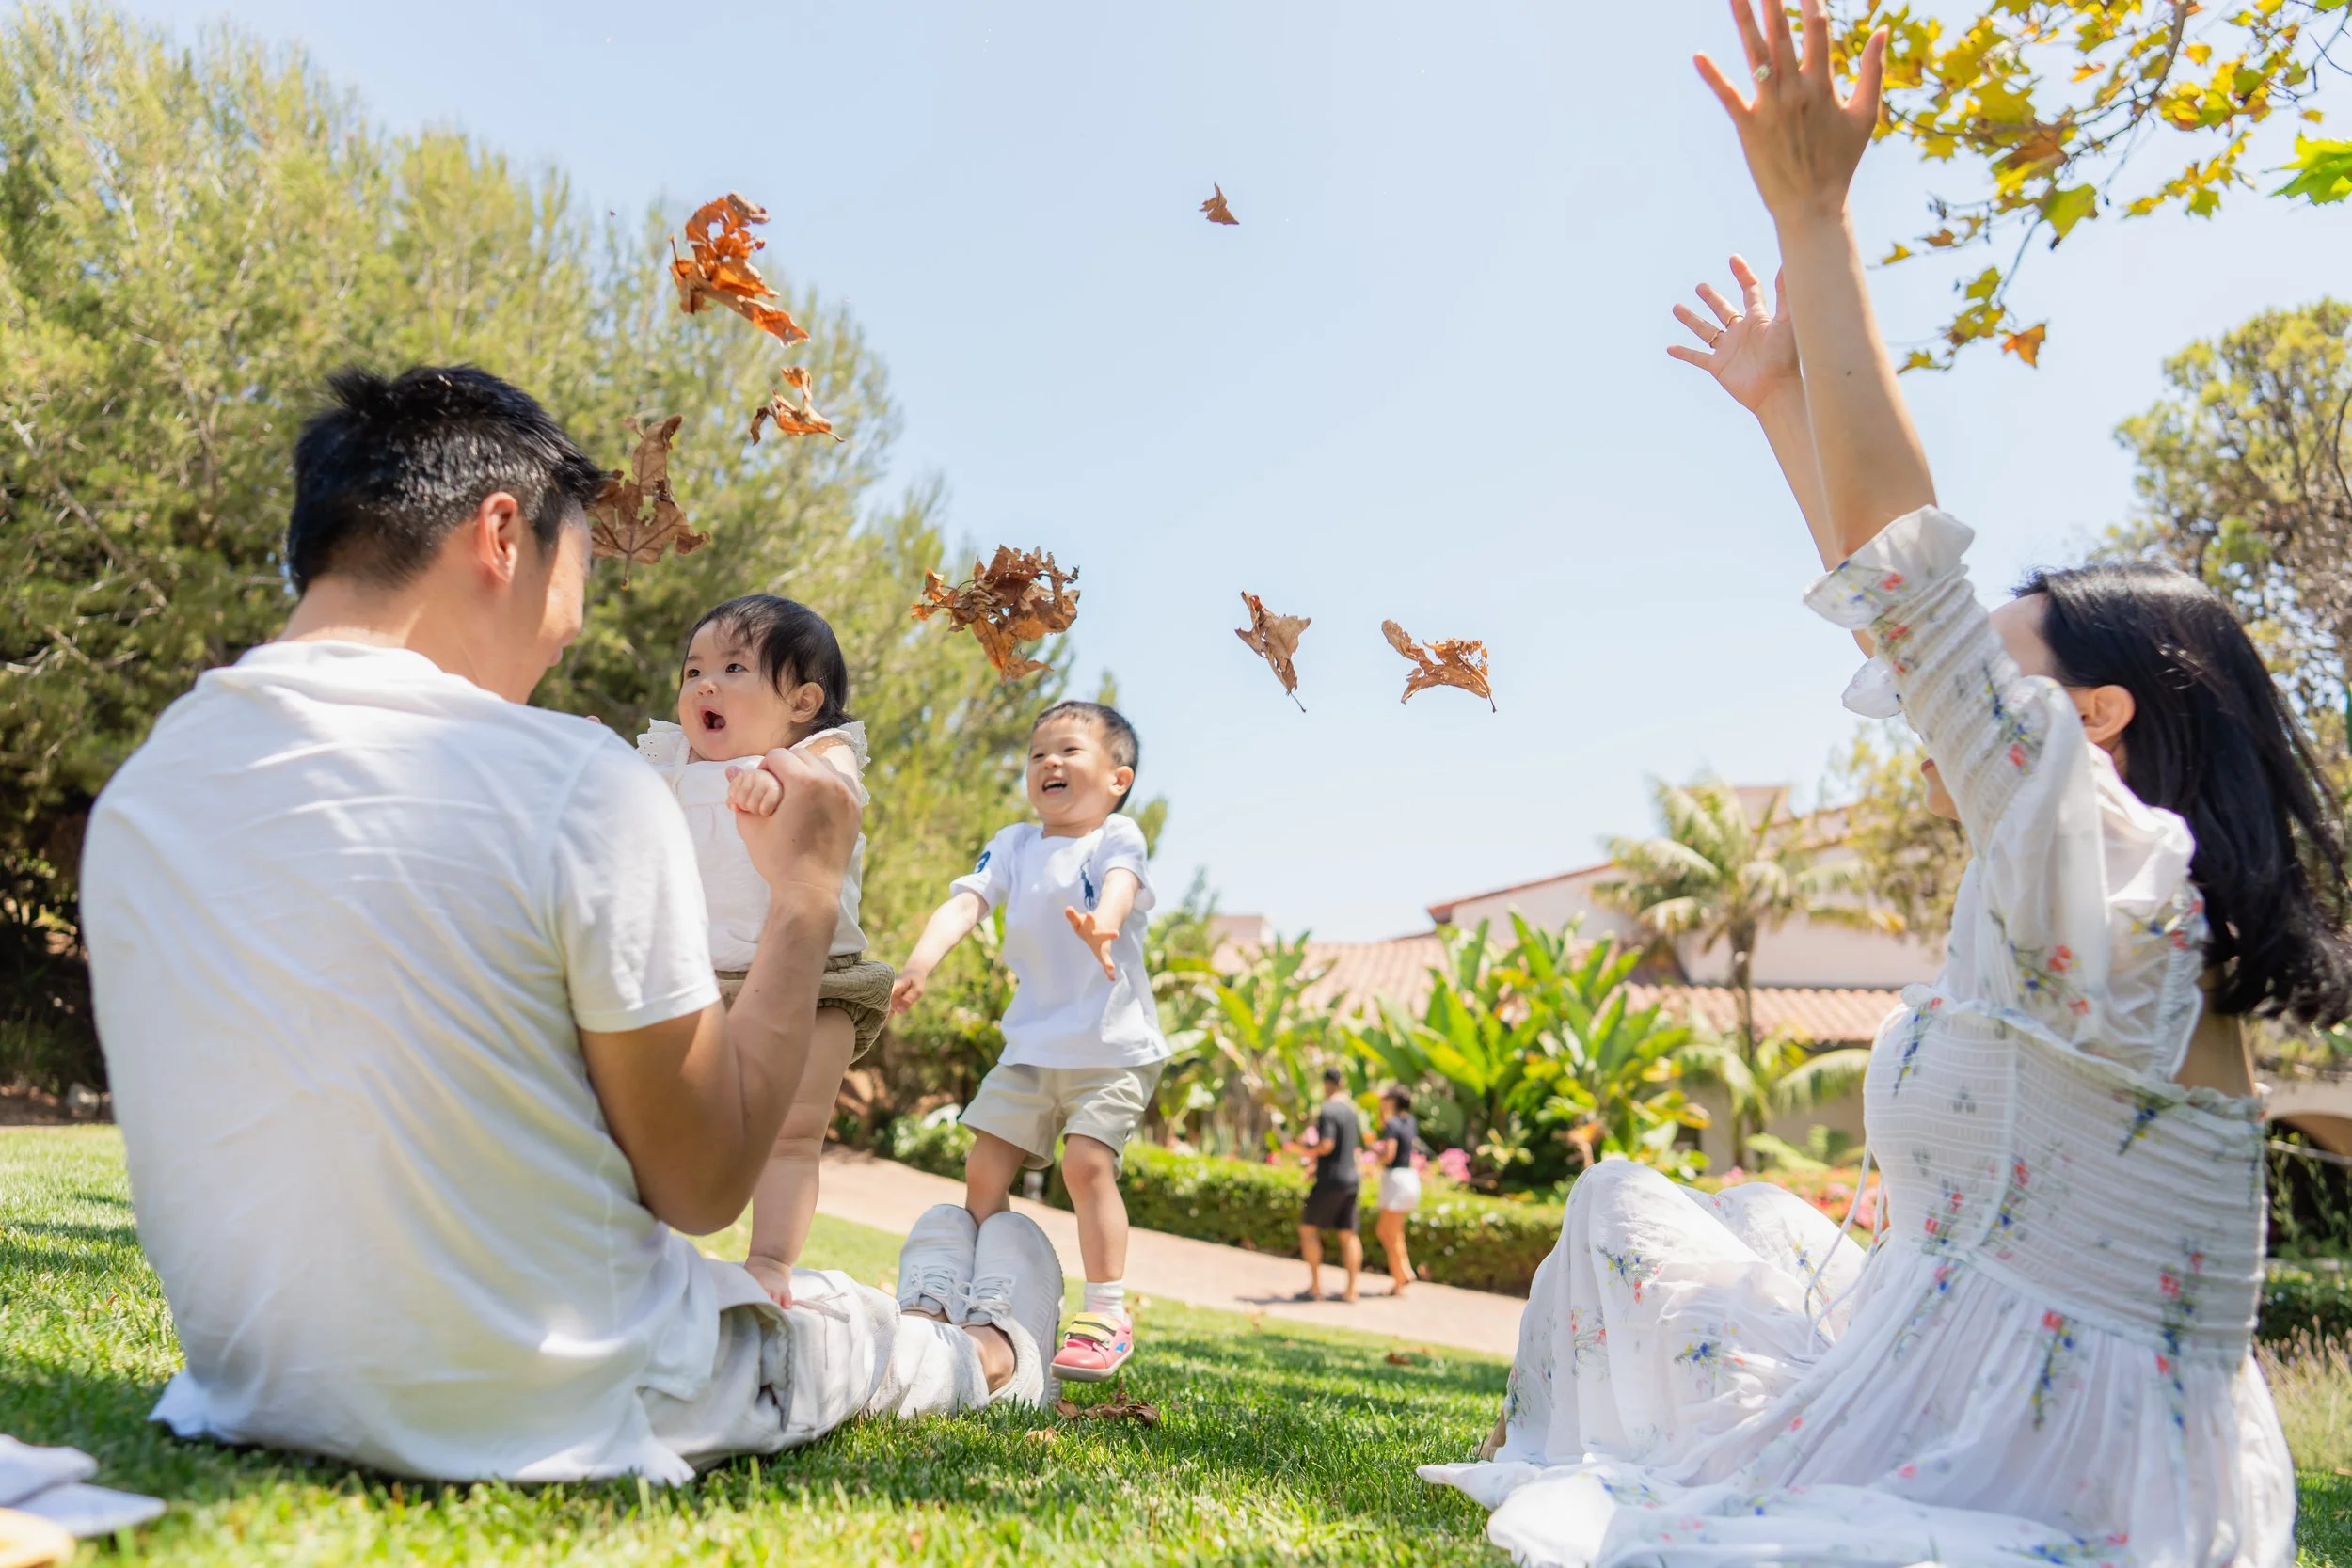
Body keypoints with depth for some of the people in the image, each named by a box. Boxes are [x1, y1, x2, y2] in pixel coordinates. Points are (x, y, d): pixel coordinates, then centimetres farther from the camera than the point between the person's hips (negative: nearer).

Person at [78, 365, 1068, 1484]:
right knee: (838, 1322, 25)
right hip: (550, 1423, -6)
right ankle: (992, 1353, 58)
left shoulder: (134, 793, -3)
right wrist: (805, 897, -5)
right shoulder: (577, 785, -24)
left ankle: (931, 1325, 61)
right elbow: (704, 1186, -14)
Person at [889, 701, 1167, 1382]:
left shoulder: (1117, 836, -5)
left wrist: (1103, 922, -52)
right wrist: (921, 961, -26)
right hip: (1031, 1046, 5)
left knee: (1088, 1162, -18)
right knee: (985, 1167, 5)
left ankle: (1108, 1313, -6)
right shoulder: (1014, 844, 8)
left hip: (1113, 1046, -5)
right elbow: (966, 901, -7)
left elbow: (1121, 882, -28)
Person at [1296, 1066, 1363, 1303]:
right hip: (1352, 1180, 8)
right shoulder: (1351, 1110, 11)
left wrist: (1308, 1148, -6)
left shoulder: (1328, 1110, -15)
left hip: (1330, 1181, -8)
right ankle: (1351, 1290, 7)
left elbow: (1326, 1145, -26)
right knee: (1348, 1234, 8)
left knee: (1308, 1228, 3)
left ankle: (1315, 1286, 2)